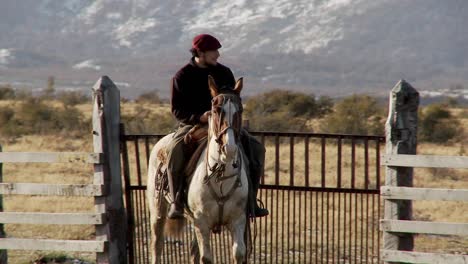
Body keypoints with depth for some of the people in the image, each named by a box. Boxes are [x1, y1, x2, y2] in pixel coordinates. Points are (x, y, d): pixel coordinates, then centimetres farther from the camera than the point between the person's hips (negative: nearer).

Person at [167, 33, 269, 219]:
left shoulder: (224, 73, 7)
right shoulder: (182, 76, -4)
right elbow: (177, 109, -6)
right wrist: (199, 118, -23)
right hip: (192, 124, -3)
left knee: (256, 148, -15)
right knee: (175, 150, -35)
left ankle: (250, 201, -8)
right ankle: (176, 202, -26)